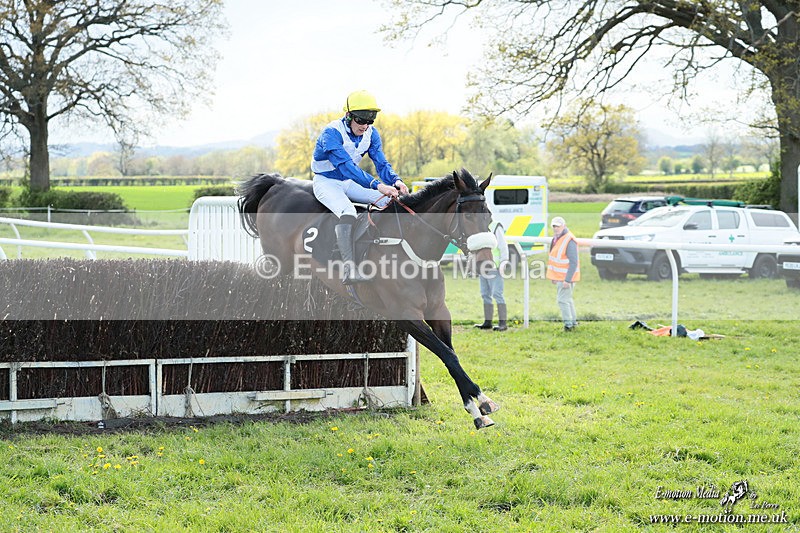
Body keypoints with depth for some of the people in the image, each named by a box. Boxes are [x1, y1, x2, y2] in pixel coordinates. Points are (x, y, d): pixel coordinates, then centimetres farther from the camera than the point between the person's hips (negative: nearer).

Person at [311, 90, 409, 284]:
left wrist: (395, 181, -31)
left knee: (390, 201, -9)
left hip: (350, 182, 7)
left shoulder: (371, 133, -4)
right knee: (347, 211, -35)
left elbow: (381, 163, -8)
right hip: (326, 182, -7)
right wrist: (377, 185, -48)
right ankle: (348, 270, -44)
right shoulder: (332, 133, -26)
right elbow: (346, 167, -37)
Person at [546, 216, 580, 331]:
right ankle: (573, 322, 30)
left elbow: (573, 262, -24)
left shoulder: (569, 241, -21)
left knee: (562, 300, -9)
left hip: (566, 277, -10)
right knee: (567, 299, 19)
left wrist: (567, 280, -26)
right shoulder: (556, 238, 9)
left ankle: (568, 324, -2)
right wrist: (554, 276, 19)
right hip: (559, 276, 10)